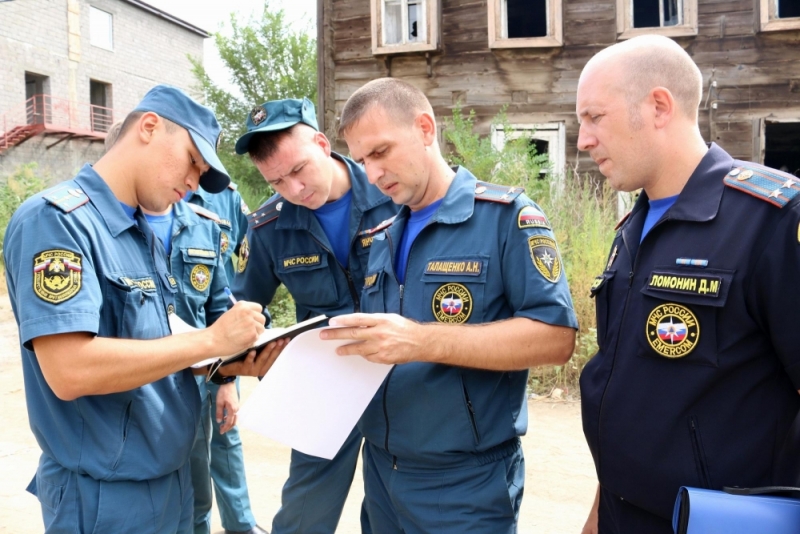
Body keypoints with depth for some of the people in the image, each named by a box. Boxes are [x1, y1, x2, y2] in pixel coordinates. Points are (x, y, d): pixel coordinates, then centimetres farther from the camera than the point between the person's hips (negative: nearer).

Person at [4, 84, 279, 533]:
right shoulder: (56, 219, -18)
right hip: (106, 496, -8)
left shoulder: (147, 238, 8)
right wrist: (211, 340, -24)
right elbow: (69, 370, -28)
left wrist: (232, 363, -3)